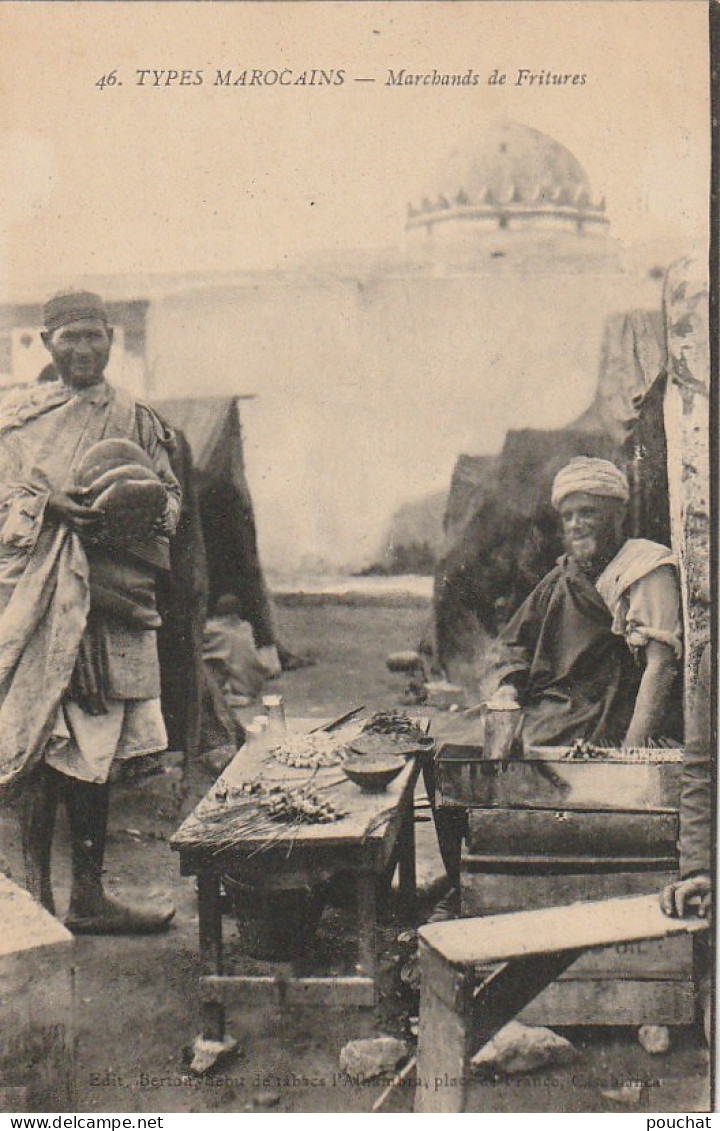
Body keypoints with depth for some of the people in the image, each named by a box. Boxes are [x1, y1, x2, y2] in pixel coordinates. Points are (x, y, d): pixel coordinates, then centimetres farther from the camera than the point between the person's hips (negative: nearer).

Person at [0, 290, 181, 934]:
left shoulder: (138, 420, 16)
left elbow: (171, 495, 13)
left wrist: (144, 507, -9)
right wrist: (58, 508, -16)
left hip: (111, 598, 3)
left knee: (96, 748, 4)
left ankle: (88, 896, 12)